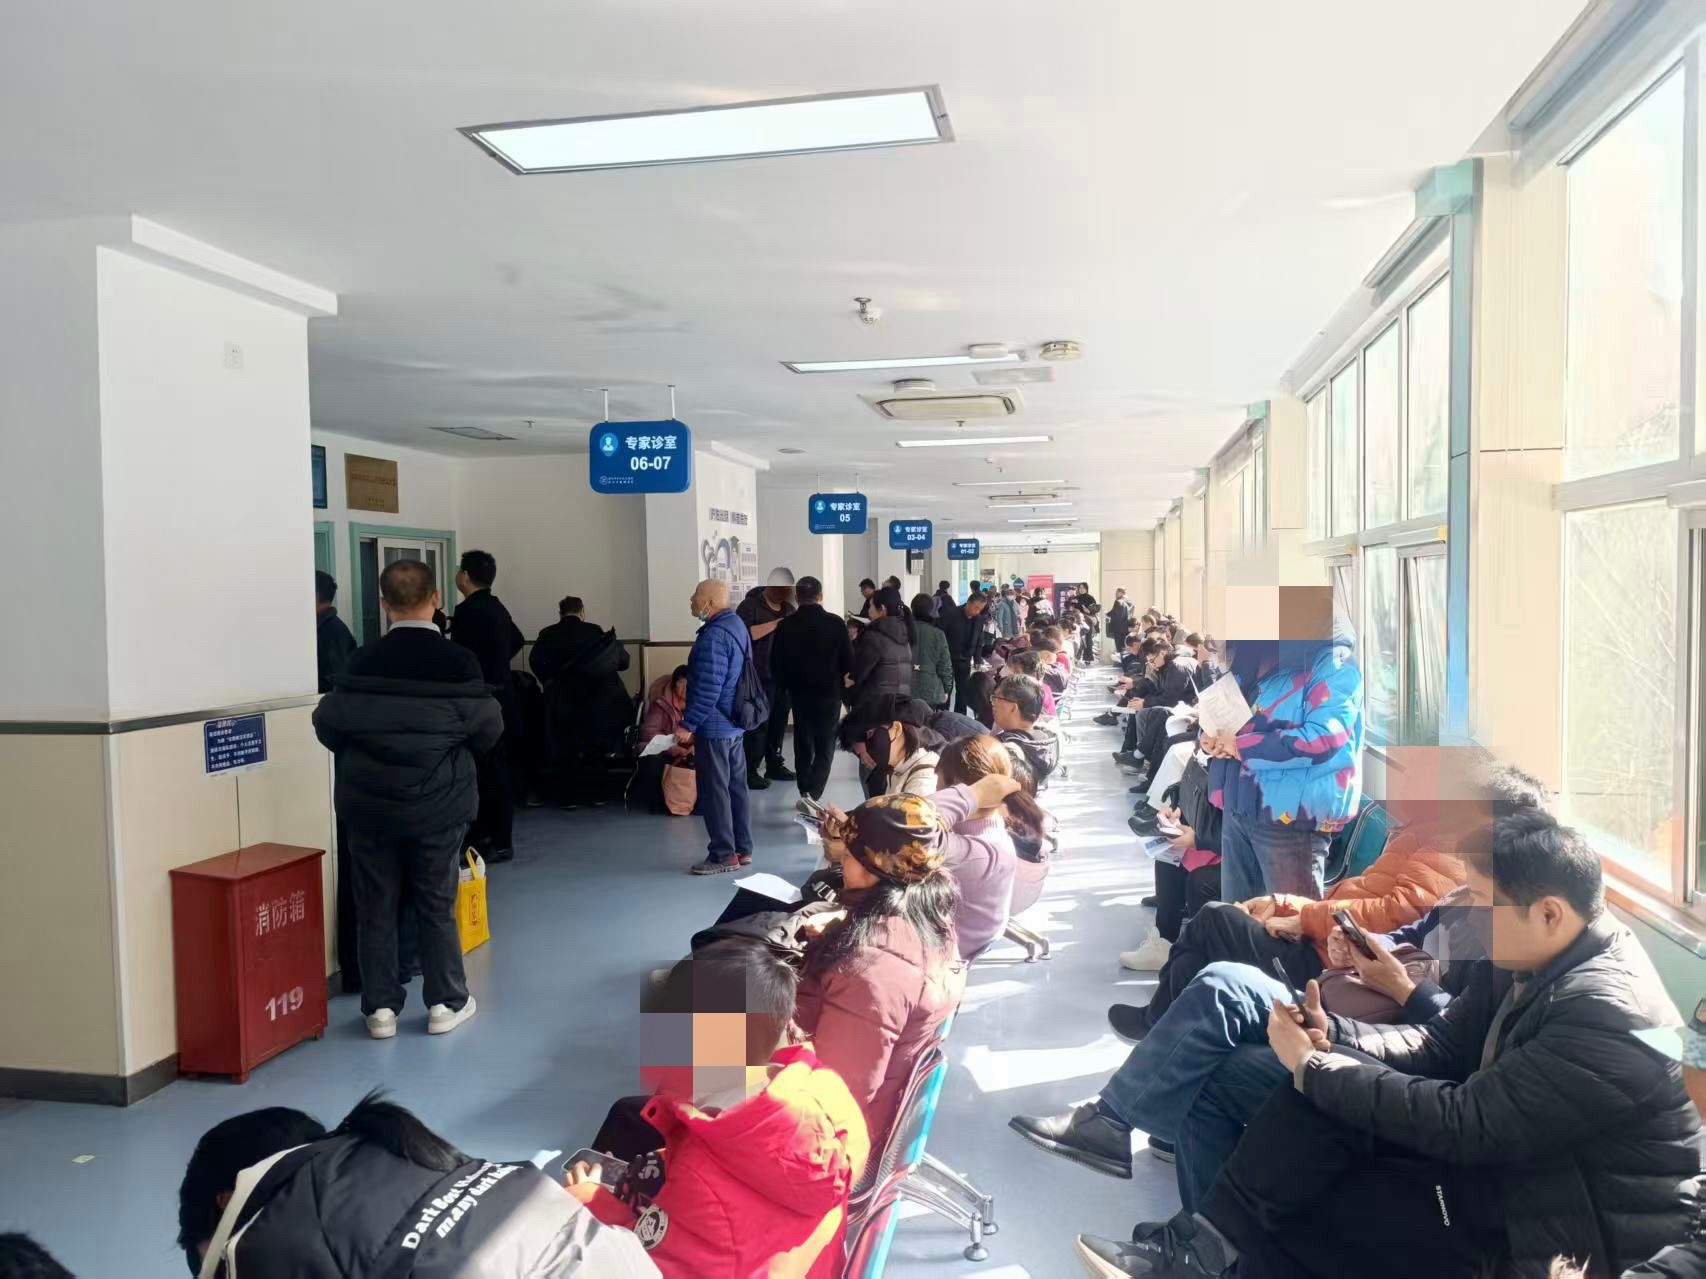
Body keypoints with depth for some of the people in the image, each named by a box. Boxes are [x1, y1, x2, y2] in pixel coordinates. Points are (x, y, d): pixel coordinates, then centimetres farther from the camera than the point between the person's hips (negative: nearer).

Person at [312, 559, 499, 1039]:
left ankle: (381, 1007, 16)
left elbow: (328, 727, -2)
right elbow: (488, 732, -6)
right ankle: (445, 1002, 18)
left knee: (375, 905, 11)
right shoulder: (459, 663, -13)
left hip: (368, 803, 1)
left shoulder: (363, 662, -8)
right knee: (436, 904, 10)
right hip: (438, 805, -1)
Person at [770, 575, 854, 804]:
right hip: (829, 693, -2)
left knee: (803, 745, 17)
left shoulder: (785, 625, -7)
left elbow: (775, 664, -2)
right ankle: (812, 794, -12)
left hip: (798, 693, 2)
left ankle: (805, 793, 21)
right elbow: (849, 662, -7)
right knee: (825, 747, 5)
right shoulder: (835, 624, -12)